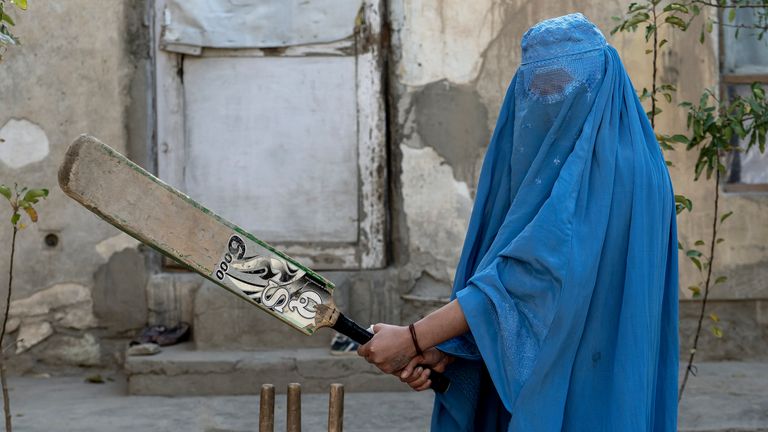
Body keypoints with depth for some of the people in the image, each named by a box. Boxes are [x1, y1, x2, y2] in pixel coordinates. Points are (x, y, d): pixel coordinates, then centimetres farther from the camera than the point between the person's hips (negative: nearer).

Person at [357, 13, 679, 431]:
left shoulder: (607, 163, -15)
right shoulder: (554, 162, 12)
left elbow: (536, 268, -23)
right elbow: (503, 265, 7)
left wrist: (414, 337, -23)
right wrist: (445, 346, -5)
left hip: (587, 392, -8)